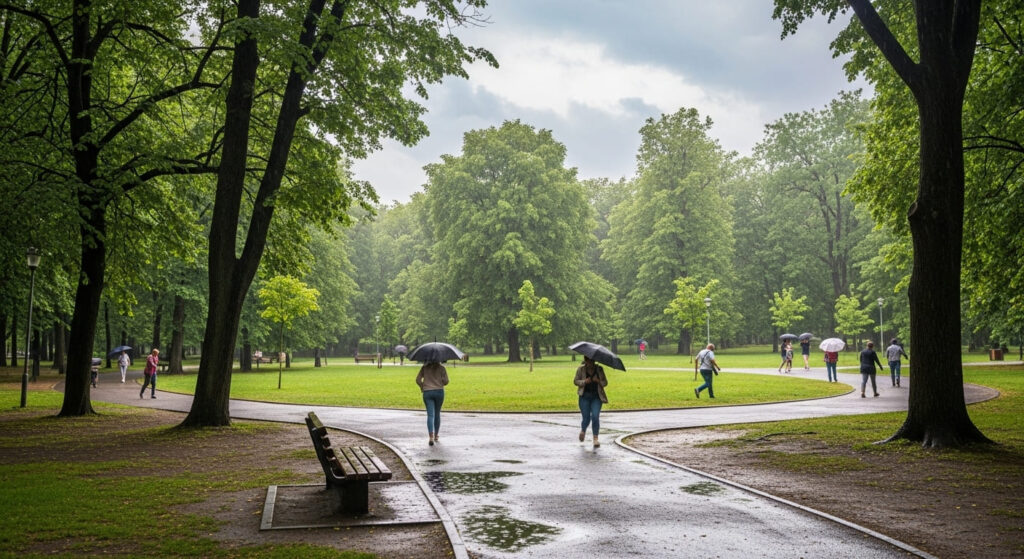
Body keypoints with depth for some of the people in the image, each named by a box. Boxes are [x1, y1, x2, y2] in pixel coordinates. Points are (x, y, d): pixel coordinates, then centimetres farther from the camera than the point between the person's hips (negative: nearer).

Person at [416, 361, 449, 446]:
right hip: (439, 392, 0)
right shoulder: (441, 368, -1)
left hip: (427, 392, 0)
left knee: (430, 415, -4)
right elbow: (446, 381, -5)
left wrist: (422, 387, 17)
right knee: (437, 414, 15)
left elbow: (418, 380, 1)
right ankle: (436, 436, 24)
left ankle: (431, 437, -21)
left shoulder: (424, 367, 3)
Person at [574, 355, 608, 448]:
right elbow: (575, 381, 0)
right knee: (586, 418, 2)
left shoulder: (599, 369, 3)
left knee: (595, 416, -13)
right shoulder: (581, 369, -1)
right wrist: (584, 381, -18)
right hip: (585, 396, 0)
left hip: (596, 397, 1)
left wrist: (598, 381, -17)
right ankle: (583, 431, 36)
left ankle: (596, 438, -4)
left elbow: (605, 383, 5)